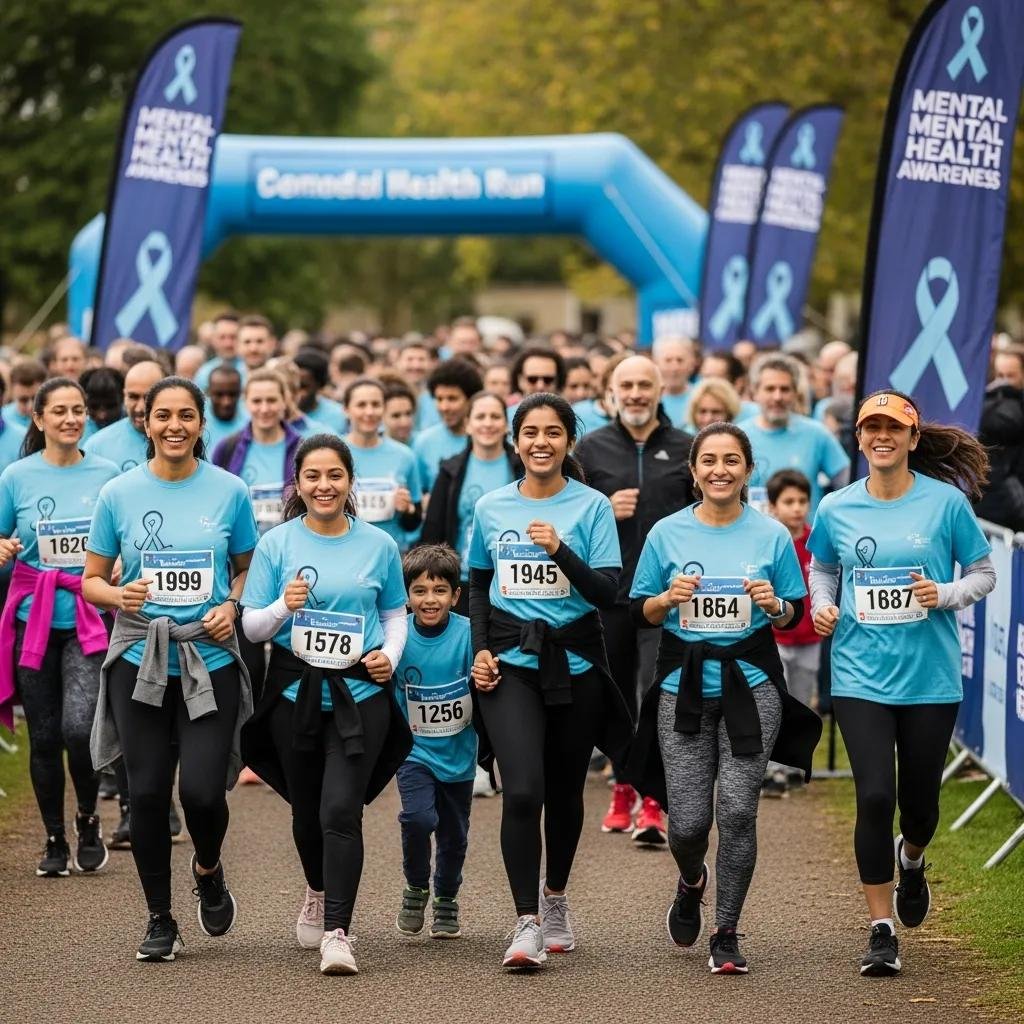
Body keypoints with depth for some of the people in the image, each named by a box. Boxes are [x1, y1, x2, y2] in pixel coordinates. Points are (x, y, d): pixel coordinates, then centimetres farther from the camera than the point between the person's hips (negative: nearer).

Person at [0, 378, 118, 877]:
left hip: (88, 620, -1)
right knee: (44, 737, 6)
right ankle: (54, 840, 22)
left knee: (79, 728, -17)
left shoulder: (107, 474, 2)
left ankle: (88, 818, 8)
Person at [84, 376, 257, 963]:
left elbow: (248, 568, 13)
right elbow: (91, 579, 7)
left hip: (210, 662, -1)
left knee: (203, 791, -10)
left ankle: (209, 869, 24)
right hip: (139, 661, 1)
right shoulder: (119, 494, 2)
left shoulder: (230, 492, 2)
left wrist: (232, 607, -7)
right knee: (148, 793, 0)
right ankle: (160, 920, 16)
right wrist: (119, 595, -14)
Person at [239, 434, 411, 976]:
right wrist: (284, 607, -18)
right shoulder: (276, 544, 1)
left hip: (360, 693, -1)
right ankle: (319, 892, 44)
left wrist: (390, 654, -4)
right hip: (294, 692, 1)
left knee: (341, 810, -15)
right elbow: (252, 626, 2)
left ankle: (337, 932, -15)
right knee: (307, 811, 14)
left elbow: (395, 614, 15)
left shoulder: (378, 545, 4)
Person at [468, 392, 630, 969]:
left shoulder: (592, 507, -2)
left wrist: (560, 550, -22)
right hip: (510, 663, 0)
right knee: (522, 791, -16)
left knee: (565, 791, 13)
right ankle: (527, 924, -13)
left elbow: (608, 593, -9)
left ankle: (556, 897, 37)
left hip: (575, 662, 0)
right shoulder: (491, 508, 5)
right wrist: (481, 648, 5)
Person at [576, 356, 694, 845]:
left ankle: (653, 805, -15)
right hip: (609, 589, 2)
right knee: (618, 696, 12)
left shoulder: (686, 449, 6)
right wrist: (605, 511, -10)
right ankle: (623, 790, 28)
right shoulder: (591, 449, 6)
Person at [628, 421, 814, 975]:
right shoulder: (667, 534, 3)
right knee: (689, 820, -2)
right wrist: (668, 598, -13)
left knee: (737, 808, -10)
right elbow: (640, 612, 7)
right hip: (684, 687, 1)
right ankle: (691, 881, 35)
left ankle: (726, 934, 4)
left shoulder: (771, 534, 2)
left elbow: (795, 613, 9)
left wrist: (774, 605, -13)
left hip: (751, 685, -1)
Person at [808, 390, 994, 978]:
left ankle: (912, 861, 48)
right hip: (861, 676, 0)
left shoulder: (946, 501, -4)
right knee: (875, 796, -10)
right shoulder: (836, 508, 2)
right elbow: (822, 568, 19)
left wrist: (947, 594, -16)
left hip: (931, 677, 0)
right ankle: (882, 931, 1)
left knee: (920, 799, 10)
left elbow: (984, 573, 3)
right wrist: (822, 605, -1)